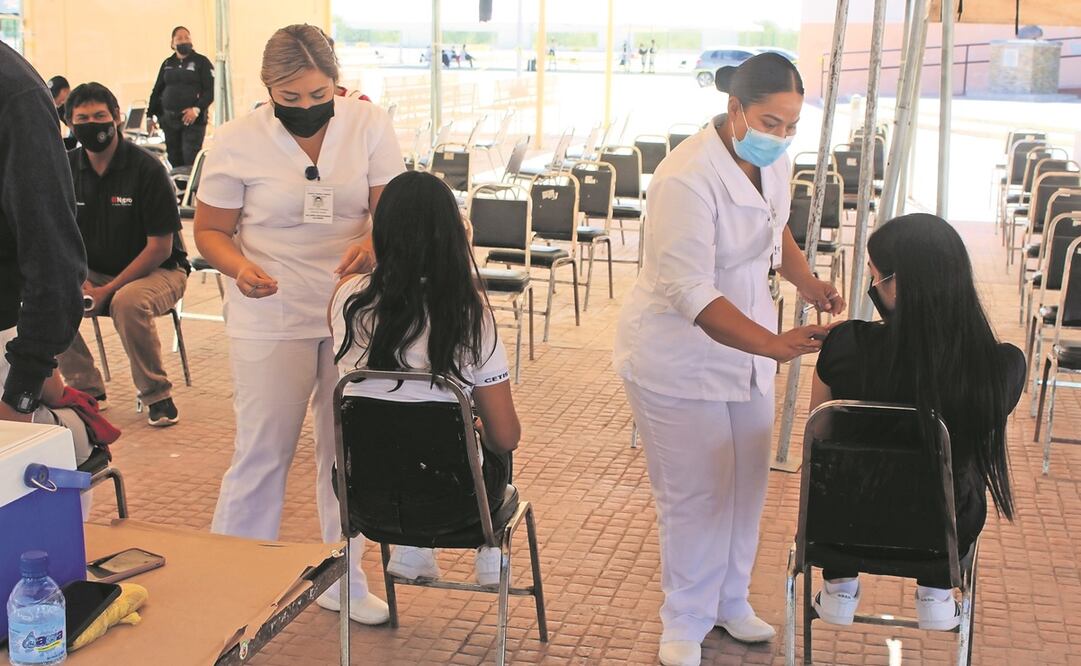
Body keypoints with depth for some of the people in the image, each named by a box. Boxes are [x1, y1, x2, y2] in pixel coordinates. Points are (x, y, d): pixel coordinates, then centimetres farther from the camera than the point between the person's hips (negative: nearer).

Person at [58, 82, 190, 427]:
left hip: (158, 271, -5)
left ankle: (157, 394, -14)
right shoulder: (67, 168, -1)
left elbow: (160, 247, -16)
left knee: (128, 302, -37)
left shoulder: (146, 169, -16)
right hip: (94, 272, 5)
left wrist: (109, 290, -20)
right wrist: (79, 281, -15)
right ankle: (87, 388, -2)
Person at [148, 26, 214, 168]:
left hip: (193, 119, -5)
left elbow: (210, 90, -5)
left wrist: (197, 109, -18)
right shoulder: (167, 64, 16)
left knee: (190, 161, -14)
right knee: (174, 160, 3)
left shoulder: (201, 62, 2)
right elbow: (157, 90, 19)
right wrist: (151, 115, 11)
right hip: (169, 120, 5)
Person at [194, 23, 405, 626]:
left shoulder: (370, 125, -3)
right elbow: (210, 230, 0)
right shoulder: (238, 141, -7)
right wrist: (239, 268, -21)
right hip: (272, 319, -2)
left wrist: (373, 243, -25)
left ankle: (343, 579, 26)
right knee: (263, 453, 0)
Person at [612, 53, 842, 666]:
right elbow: (690, 293, -32)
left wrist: (807, 281, -1)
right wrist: (774, 344, -40)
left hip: (747, 343, 8)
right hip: (680, 356, -7)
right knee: (696, 494, 0)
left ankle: (730, 598, 38)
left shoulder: (772, 160, -3)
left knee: (747, 482, 16)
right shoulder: (688, 179, -29)